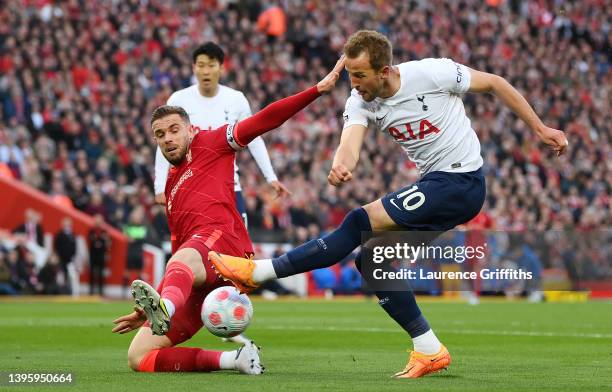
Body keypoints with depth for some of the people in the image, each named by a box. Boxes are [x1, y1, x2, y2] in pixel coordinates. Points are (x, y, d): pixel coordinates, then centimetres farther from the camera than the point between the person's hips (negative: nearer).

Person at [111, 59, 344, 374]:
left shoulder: (209, 144, 20)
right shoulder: (171, 187, 37)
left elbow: (265, 120, 9)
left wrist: (318, 89, -1)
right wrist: (149, 311, 32)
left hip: (221, 236, -7)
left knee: (183, 261, -46)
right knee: (138, 357, -10)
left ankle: (165, 309, -79)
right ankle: (231, 359, -16)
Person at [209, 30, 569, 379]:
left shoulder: (431, 73, -18)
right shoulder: (361, 103, -3)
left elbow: (495, 83, -5)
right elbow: (350, 145, -22)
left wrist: (540, 129, -1)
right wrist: (341, 166, -48)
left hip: (461, 182, -8)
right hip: (434, 185, 8)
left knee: (361, 223, -17)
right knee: (372, 257, 0)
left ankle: (258, 272, -15)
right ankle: (430, 351, 5)